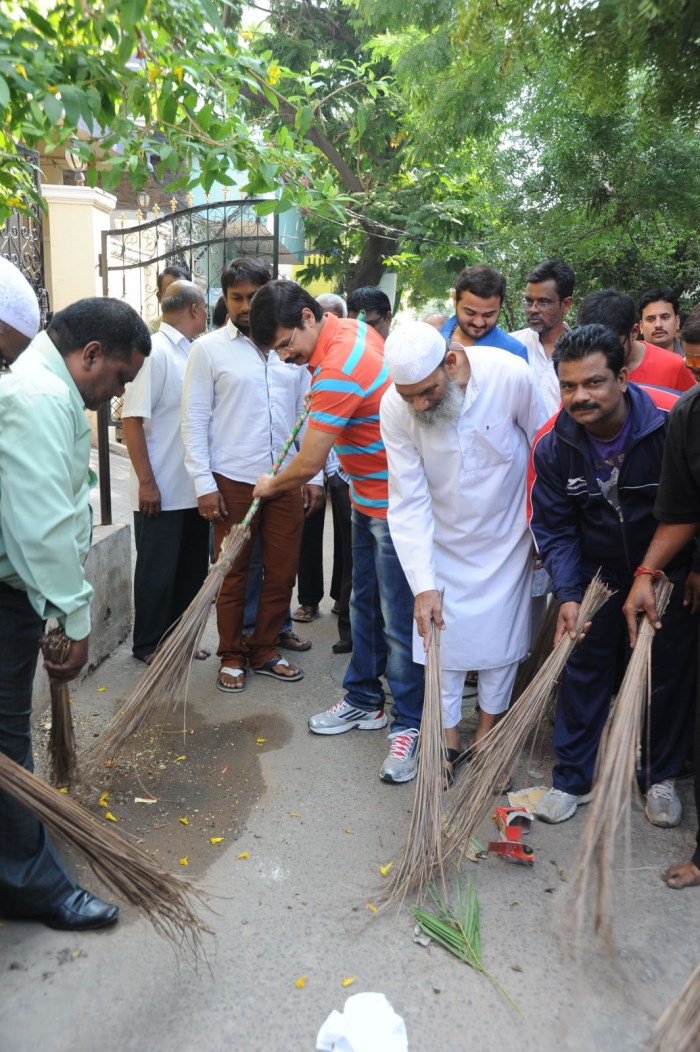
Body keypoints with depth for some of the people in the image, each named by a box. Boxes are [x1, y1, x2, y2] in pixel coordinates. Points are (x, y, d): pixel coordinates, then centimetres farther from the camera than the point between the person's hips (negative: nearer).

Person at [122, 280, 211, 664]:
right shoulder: (154, 351, -14)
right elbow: (132, 419, -17)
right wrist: (146, 482, -18)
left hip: (194, 488, 7)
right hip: (162, 491, -7)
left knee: (192, 569, 15)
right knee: (157, 572, 6)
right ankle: (149, 645, 21)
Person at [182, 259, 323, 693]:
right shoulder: (209, 349, -1)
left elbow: (308, 413, 10)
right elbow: (195, 421, -3)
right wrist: (204, 484, -9)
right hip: (233, 481, -3)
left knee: (282, 572, 9)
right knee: (234, 575, 8)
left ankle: (266, 650, 27)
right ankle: (232, 657, 24)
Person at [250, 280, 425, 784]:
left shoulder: (339, 370, -26)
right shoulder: (353, 328, 3)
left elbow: (308, 464, -20)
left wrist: (271, 487, -1)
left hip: (394, 505, -10)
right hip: (369, 500, 10)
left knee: (398, 620, -3)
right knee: (364, 606, 17)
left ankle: (409, 726, 10)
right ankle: (364, 702, 31)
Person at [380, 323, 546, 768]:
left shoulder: (511, 375, -27)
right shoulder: (395, 408, -24)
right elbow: (409, 501, -21)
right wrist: (424, 585, -27)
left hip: (507, 533, 0)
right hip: (444, 538, 1)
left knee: (503, 633, 9)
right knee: (442, 633, 5)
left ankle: (487, 730, 31)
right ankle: (448, 736, 26)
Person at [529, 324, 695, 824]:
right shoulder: (554, 444, -17)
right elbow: (554, 527, -11)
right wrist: (568, 595, -22)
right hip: (599, 571, 2)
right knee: (585, 666, 5)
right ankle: (573, 778, 20)